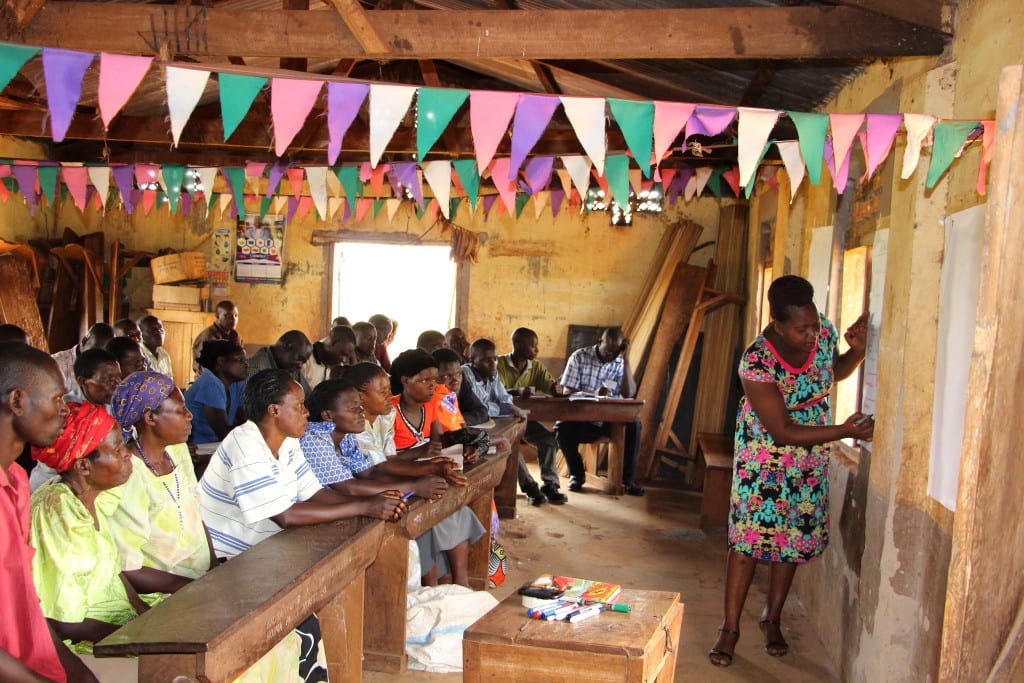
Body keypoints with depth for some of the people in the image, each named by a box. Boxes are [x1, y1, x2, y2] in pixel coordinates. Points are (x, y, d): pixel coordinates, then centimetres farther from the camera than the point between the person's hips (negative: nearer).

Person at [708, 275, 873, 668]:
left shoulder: (823, 330, -14)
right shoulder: (756, 363, -30)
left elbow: (835, 372, 9)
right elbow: (784, 433, -26)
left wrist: (857, 350, -12)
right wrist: (845, 431, -30)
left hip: (810, 457, 5)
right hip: (763, 453, -5)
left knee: (795, 536, 10)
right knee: (749, 535, -4)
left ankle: (772, 618, 27)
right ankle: (730, 628, 8)